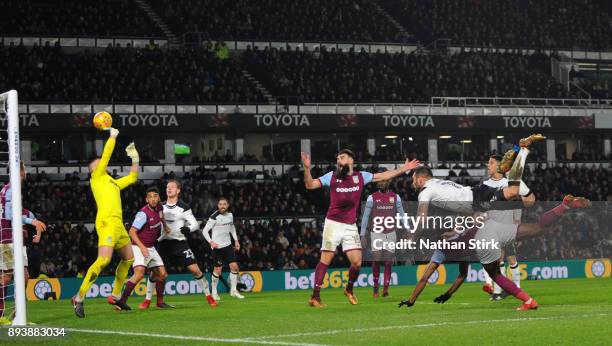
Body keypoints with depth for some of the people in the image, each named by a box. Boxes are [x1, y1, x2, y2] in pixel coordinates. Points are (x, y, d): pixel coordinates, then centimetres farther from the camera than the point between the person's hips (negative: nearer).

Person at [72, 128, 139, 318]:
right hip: (107, 222, -9)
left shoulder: (113, 183, 26)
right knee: (104, 259, -21)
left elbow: (132, 177, 37)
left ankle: (116, 295, 25)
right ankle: (79, 298, -20)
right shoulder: (97, 176, 6)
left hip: (118, 224, 9)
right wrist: (113, 136, 11)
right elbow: (107, 154, 0)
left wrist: (135, 159, 30)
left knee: (128, 258, 14)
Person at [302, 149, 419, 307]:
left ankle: (349, 289, 24)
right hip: (333, 223, -2)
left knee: (357, 262, -3)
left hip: (350, 226, 2)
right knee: (325, 260, -8)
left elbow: (384, 176, 16)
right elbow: (310, 185, -2)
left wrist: (403, 169, 13)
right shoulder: (332, 176, 3)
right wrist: (307, 168, -18)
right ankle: (315, 296, -7)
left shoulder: (361, 176, 9)